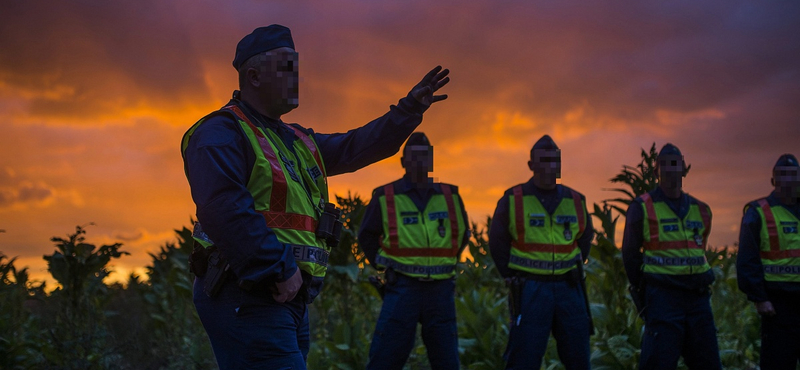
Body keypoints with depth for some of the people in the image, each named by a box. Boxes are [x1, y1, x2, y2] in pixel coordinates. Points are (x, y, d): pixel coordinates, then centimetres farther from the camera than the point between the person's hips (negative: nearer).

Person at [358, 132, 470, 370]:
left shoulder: (450, 197, 7)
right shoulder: (385, 198, -1)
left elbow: (462, 234, 24)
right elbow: (367, 236, 14)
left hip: (440, 290, 3)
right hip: (402, 289, -3)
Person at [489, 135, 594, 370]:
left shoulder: (575, 201, 8)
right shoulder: (513, 200, -2)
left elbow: (585, 238, 23)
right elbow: (497, 242, 6)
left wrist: (574, 271, 13)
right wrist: (512, 277, 4)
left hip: (568, 289, 4)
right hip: (530, 290, -4)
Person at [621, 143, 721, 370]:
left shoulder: (701, 210, 14)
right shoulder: (642, 208, 0)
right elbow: (630, 254, 3)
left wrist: (700, 287, 16)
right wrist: (643, 293, 4)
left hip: (697, 298, 5)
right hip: (662, 298, -5)